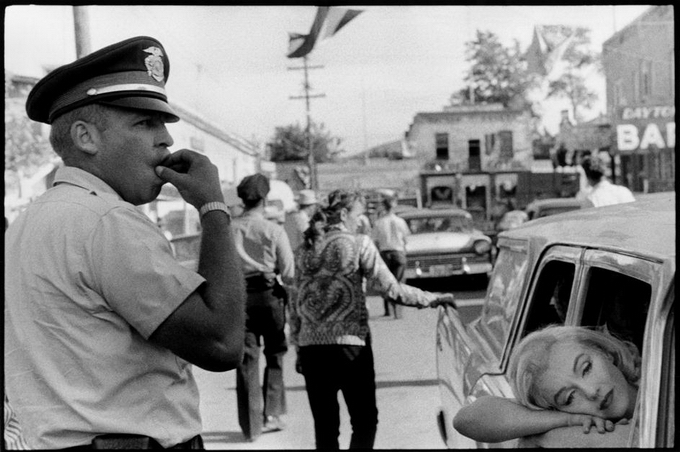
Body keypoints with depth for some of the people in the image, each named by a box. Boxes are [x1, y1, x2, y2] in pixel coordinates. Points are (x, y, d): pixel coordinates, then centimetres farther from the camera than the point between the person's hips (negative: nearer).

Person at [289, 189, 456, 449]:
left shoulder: (304, 251, 8)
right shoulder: (358, 244, -5)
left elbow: (295, 305, 10)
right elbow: (391, 289, -9)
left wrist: (298, 347, 17)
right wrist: (434, 299, 1)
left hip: (311, 347, 5)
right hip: (349, 345, -4)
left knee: (324, 428, 13)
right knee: (364, 421, 9)